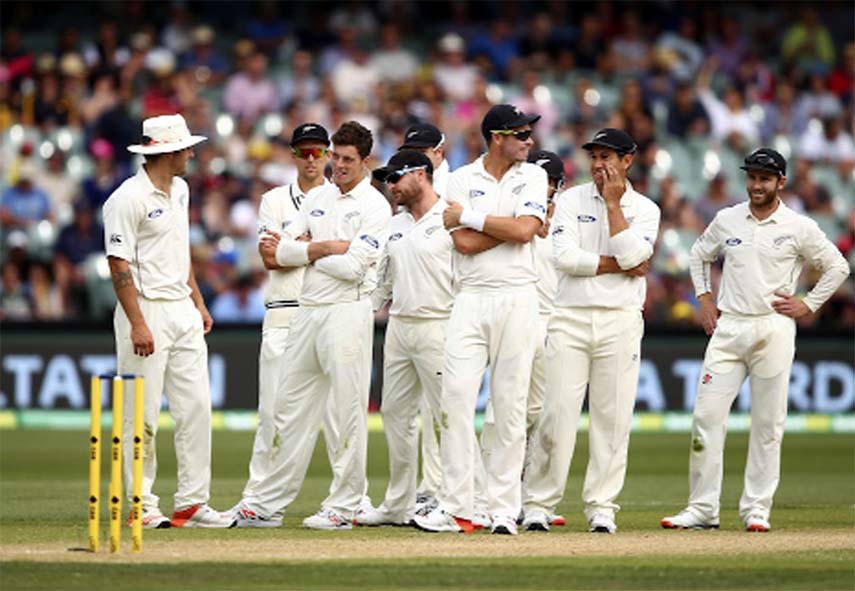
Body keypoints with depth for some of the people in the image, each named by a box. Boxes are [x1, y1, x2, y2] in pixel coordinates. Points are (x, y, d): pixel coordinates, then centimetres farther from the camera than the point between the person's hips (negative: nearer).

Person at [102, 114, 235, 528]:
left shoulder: (179, 190, 13)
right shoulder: (128, 199, -13)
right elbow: (119, 265, -16)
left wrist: (198, 303, 18)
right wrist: (137, 324, -21)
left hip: (183, 311, 8)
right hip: (148, 310, -8)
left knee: (196, 408, 4)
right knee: (143, 415, -3)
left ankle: (192, 503, 7)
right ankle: (143, 506, 2)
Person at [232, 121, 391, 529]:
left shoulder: (374, 207, -4)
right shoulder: (317, 198, 15)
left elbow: (353, 267, -16)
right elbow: (277, 250, 7)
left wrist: (301, 251, -3)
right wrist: (325, 248, -8)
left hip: (347, 311, -7)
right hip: (306, 311, 7)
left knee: (349, 411, -4)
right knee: (291, 408, 10)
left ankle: (343, 507, -1)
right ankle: (268, 500, 15)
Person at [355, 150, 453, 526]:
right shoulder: (395, 226, 17)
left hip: (437, 327, -8)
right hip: (398, 326, 8)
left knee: (445, 414, -8)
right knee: (395, 411, 9)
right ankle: (398, 505, 15)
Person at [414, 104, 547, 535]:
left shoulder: (532, 177, 7)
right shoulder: (460, 180, 6)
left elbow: (523, 229, -10)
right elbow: (465, 244, -8)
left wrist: (468, 215, -7)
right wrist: (512, 224, -9)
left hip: (517, 301, 0)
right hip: (471, 301, 0)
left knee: (511, 405, 0)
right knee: (455, 398, -8)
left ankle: (504, 510, 3)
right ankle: (456, 508, -5)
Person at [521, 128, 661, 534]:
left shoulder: (645, 209, 7)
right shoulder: (572, 200, 6)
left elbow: (630, 255, -11)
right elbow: (564, 256, -9)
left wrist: (613, 203, -6)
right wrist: (619, 266, -9)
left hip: (621, 322, 1)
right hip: (571, 318, -1)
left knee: (613, 417, 0)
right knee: (557, 413, -5)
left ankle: (601, 507, 6)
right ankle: (537, 505, -1)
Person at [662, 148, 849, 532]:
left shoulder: (799, 228, -1)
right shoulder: (727, 220, 9)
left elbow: (837, 267, 6)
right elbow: (700, 255, 25)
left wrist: (807, 306, 0)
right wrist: (704, 298, 13)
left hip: (773, 331, -2)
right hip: (727, 328, 2)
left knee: (768, 424, 0)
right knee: (706, 416, -6)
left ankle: (757, 508, 7)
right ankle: (702, 509, -2)